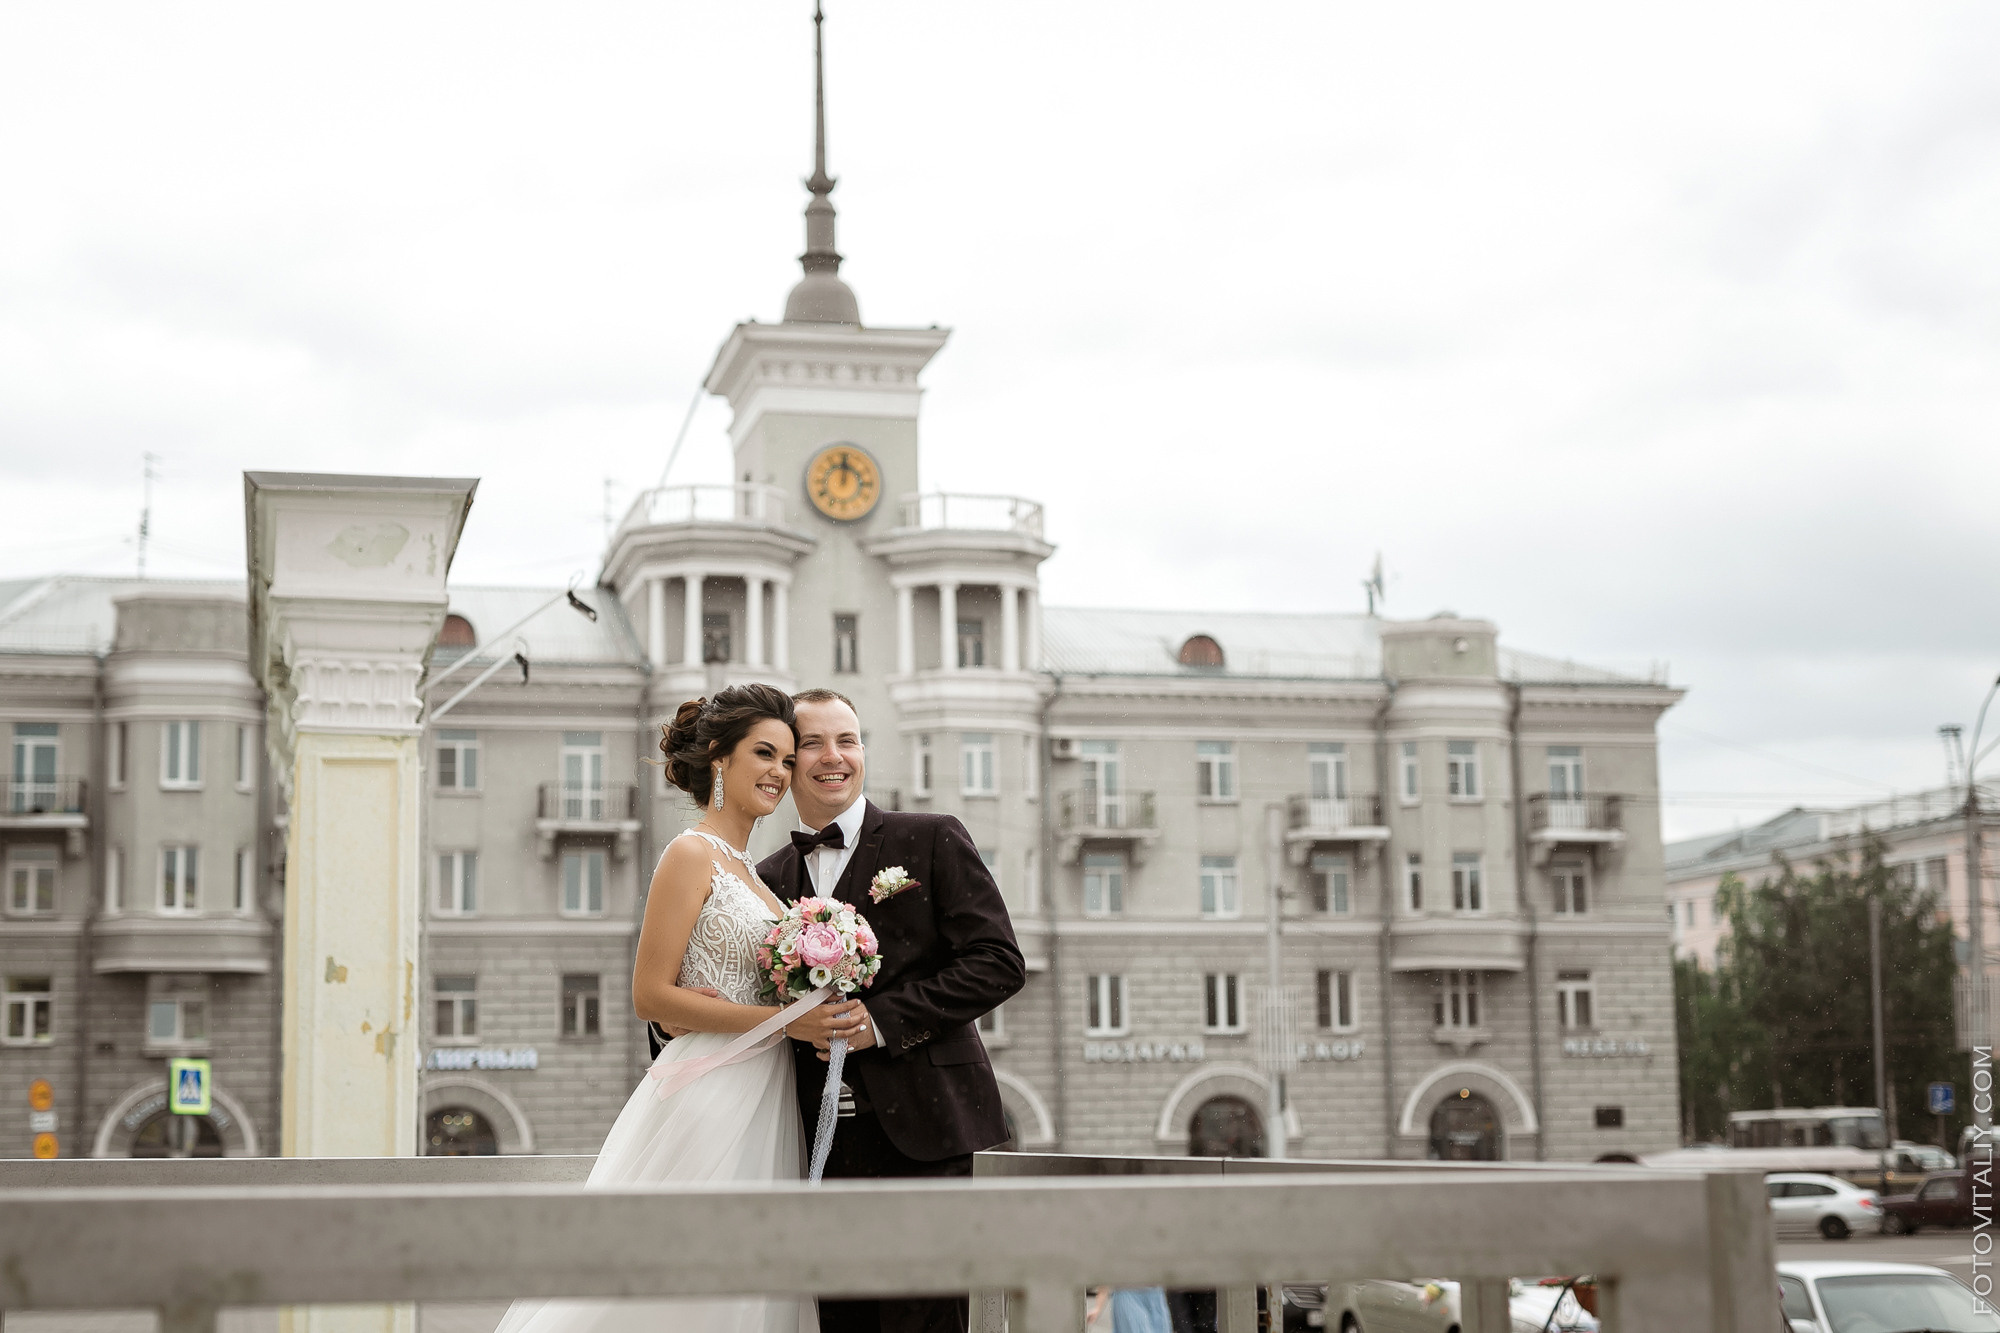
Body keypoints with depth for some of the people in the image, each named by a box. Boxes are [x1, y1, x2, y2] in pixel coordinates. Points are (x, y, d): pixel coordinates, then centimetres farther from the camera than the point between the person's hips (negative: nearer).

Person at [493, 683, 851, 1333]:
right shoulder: (691, 854, -9)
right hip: (712, 1101, -9)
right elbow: (651, 995, -14)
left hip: (762, 1105, 9)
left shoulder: (746, 867, 16)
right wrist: (785, 1019, -16)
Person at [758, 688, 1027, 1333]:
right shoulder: (770, 879, 16)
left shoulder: (933, 840, 3)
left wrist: (881, 1019, -13)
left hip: (929, 1138, -4)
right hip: (825, 1149, 4)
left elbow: (999, 962, -5)